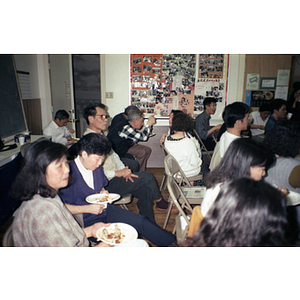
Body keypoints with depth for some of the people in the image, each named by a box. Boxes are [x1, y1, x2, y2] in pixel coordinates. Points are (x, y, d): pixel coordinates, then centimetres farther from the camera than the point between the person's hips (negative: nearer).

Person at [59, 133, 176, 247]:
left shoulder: (97, 168, 4)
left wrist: (103, 192, 1)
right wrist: (88, 208, -21)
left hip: (105, 210, 7)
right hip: (86, 221, -7)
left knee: (140, 221, -7)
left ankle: (171, 242, 4)